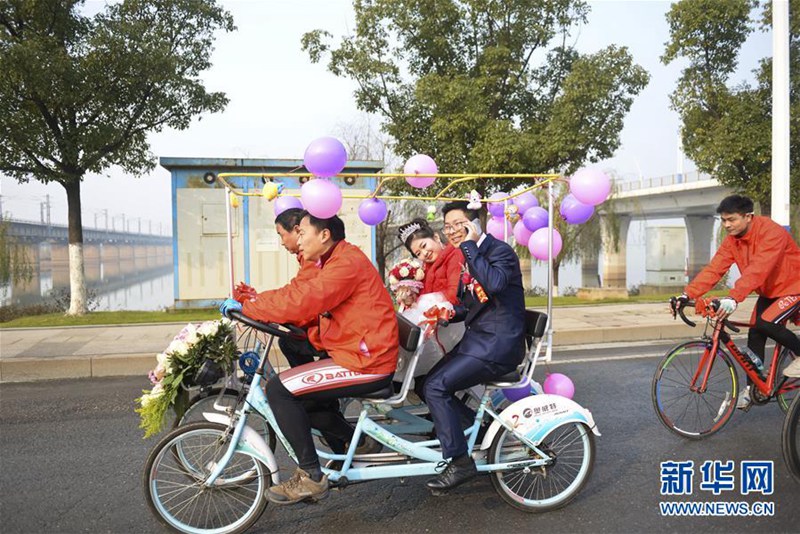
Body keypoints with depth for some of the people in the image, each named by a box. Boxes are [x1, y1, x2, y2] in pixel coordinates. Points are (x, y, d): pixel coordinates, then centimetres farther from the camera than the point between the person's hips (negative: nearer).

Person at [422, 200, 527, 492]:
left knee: (436, 386, -17)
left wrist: (470, 246, -23)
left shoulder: (500, 250, -11)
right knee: (431, 382, 5)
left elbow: (494, 284, -33)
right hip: (477, 338, 9)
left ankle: (460, 462, -6)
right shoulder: (467, 259, 15)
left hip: (497, 345, -9)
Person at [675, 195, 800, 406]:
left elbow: (757, 269, -42)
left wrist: (733, 297, -54)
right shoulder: (732, 240, -7)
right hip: (768, 292, 7)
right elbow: (714, 269, -16)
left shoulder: (771, 232, -28)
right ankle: (753, 388, 15)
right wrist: (688, 294, -28)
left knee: (766, 323, -27)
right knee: (754, 336, 2)